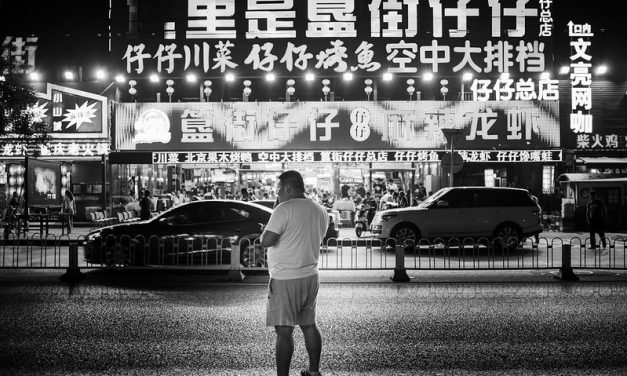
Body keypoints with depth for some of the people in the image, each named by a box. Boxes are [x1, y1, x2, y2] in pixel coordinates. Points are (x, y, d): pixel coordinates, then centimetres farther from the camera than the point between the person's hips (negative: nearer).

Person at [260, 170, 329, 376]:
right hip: (310, 276, 8)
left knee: (284, 331, -5)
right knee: (309, 325, 18)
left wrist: (265, 231, 1)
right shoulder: (321, 211, 9)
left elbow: (266, 241, -20)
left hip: (286, 280, -8)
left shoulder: (285, 209, -15)